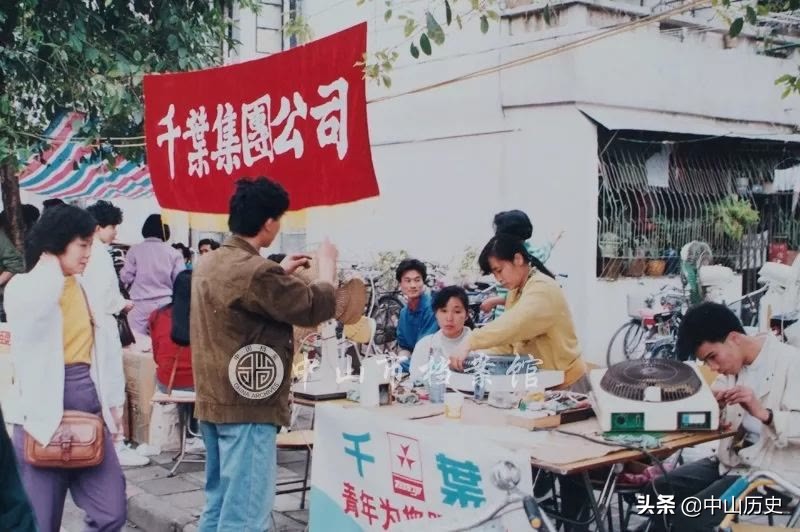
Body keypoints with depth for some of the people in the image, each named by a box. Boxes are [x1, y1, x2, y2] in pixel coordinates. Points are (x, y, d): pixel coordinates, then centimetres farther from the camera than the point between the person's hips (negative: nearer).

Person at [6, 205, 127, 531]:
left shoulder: (87, 286, 12)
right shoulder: (23, 286, -7)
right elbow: (38, 302, -33)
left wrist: (110, 402, 17)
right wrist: (50, 264, -14)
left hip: (89, 405, 6)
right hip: (46, 413, -5)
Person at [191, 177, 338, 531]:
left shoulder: (209, 264, 7)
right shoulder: (256, 272, -22)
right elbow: (316, 308, -13)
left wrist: (281, 271, 24)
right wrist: (327, 265, 4)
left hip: (213, 402, 10)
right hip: (248, 407, -10)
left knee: (219, 503, 18)